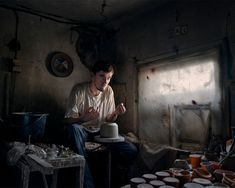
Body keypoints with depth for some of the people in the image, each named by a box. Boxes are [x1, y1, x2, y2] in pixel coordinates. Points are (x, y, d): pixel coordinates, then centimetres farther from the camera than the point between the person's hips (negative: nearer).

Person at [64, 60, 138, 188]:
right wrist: (84, 117, -42)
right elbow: (67, 120, -21)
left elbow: (108, 120, 4)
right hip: (82, 131, -4)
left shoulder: (108, 91, -3)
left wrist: (115, 113, -19)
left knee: (132, 151, -11)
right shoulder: (79, 90, -17)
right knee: (74, 128, -40)